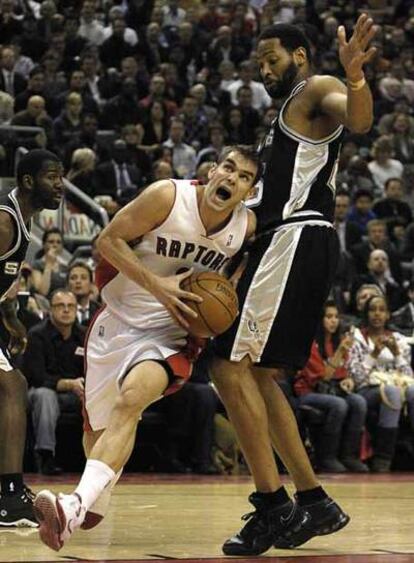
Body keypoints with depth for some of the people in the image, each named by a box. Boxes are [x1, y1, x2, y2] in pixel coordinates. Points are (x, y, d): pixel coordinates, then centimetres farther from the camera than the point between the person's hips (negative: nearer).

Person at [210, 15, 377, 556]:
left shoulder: (315, 91, -1)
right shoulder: (289, 112, 29)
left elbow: (360, 121, -26)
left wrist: (355, 76, -45)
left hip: (297, 238, -11)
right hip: (287, 241, 11)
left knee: (231, 365, -16)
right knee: (257, 375, 12)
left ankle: (273, 505, -18)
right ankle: (314, 502, 12)